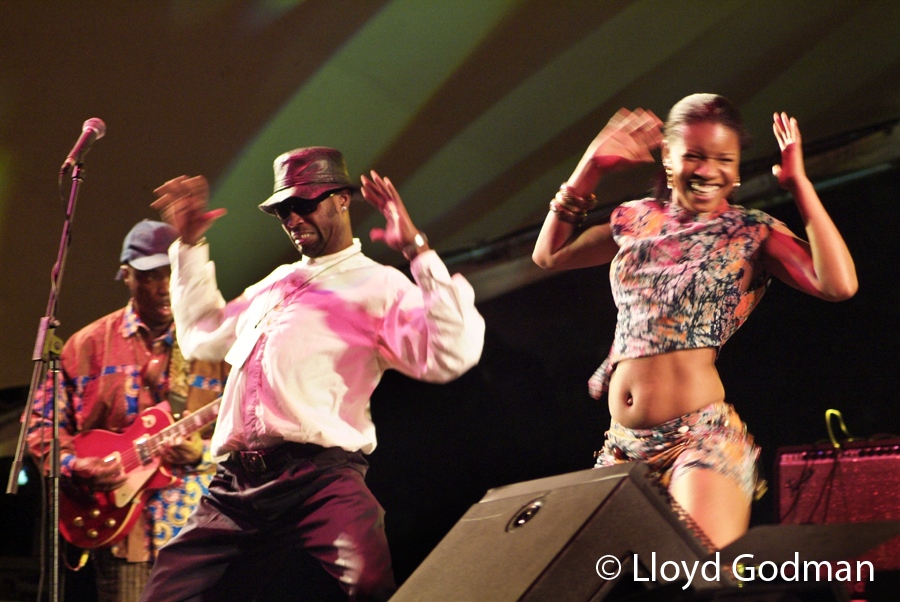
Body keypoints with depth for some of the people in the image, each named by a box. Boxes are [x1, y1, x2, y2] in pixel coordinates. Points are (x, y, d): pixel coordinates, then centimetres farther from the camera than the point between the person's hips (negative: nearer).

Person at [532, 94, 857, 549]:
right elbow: (549, 255, 25)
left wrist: (799, 185, -9)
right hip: (623, 444, 5)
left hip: (701, 435, -4)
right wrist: (589, 169, 16)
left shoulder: (752, 233, 2)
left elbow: (838, 285, -13)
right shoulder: (638, 221, 14)